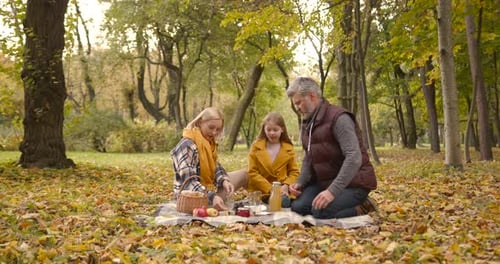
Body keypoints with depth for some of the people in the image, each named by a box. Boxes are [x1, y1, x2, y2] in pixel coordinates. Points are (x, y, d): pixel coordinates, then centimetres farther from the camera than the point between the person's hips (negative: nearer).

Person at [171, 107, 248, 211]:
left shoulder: (209, 142, 5)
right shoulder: (186, 146, -24)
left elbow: (215, 167, 6)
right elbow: (189, 182, -31)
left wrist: (224, 181, -16)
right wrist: (211, 197, -43)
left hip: (209, 187, 8)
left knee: (244, 174, 11)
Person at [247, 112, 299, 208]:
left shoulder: (289, 148, 8)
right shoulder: (256, 146, 4)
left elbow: (294, 172, 10)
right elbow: (252, 173, -1)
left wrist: (286, 186, -11)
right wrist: (270, 189, -11)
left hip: (282, 192, 1)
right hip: (260, 192, -1)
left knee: (285, 202, -29)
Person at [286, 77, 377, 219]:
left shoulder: (338, 118, -19)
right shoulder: (306, 123, 9)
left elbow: (354, 158, -28)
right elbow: (308, 158, 16)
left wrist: (333, 191, -35)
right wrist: (300, 182, -3)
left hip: (353, 182, -8)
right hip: (324, 181, 8)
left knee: (320, 211, -29)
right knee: (297, 206, -12)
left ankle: (361, 208, -4)